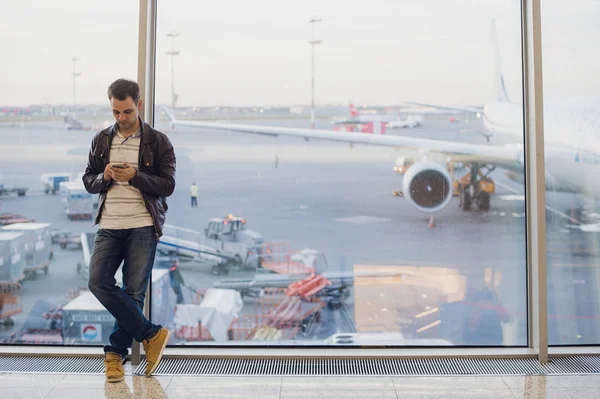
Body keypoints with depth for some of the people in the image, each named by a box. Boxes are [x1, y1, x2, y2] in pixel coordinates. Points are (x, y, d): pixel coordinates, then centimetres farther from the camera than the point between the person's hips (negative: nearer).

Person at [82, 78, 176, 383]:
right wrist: (104, 177, -7)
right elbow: (88, 181, 16)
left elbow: (168, 185, -3)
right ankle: (151, 335, 0)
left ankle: (116, 352, 14)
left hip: (142, 226, -3)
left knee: (134, 291, -2)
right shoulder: (101, 140, 12)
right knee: (98, 282, -12)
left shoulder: (158, 141, 1)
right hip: (109, 226, 3)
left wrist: (134, 176, -17)